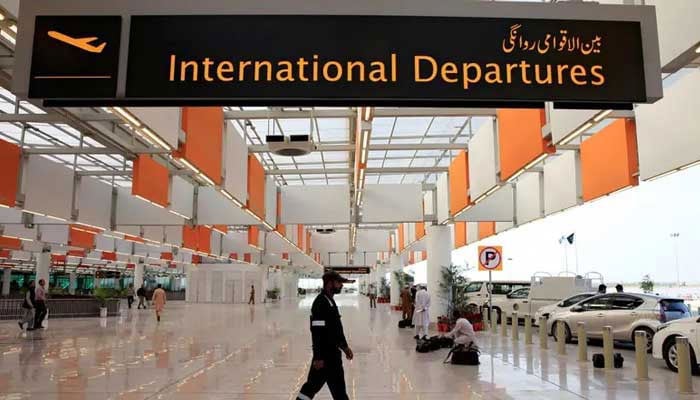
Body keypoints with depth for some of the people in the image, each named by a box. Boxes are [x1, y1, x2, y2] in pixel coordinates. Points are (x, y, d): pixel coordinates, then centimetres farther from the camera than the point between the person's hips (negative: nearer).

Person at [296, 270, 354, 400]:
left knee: (313, 384, 14)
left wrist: (344, 346, 21)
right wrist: (318, 357, -23)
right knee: (338, 387, 0)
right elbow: (316, 332, -23)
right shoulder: (320, 303, -20)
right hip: (325, 354, -10)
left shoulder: (330, 301, 12)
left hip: (332, 351, 10)